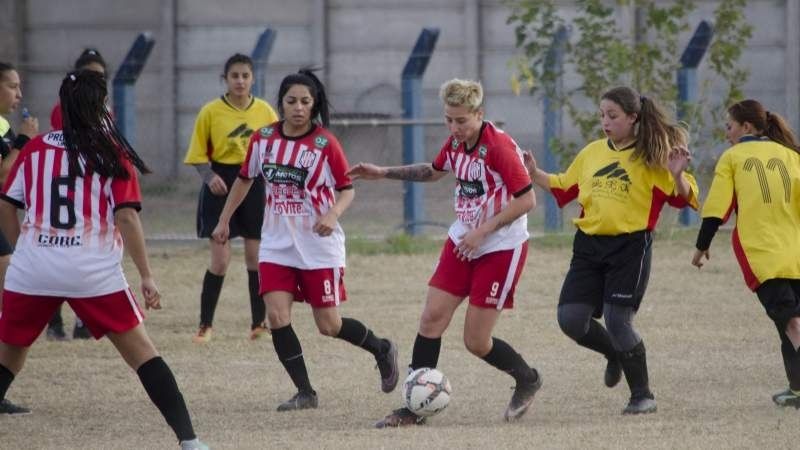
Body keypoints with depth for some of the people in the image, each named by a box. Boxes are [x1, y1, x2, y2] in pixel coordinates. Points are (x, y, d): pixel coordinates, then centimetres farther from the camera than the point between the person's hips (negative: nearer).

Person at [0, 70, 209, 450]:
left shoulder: (35, 149, 8)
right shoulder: (112, 154, 1)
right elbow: (126, 218, -6)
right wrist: (146, 276, -2)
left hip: (30, 273, 2)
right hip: (93, 272, -2)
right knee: (141, 352, 3)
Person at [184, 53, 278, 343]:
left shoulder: (264, 111, 3)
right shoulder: (211, 112, -4)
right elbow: (198, 155, 0)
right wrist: (210, 177, -18)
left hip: (254, 184, 2)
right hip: (221, 188, -2)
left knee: (257, 257, 4)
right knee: (220, 260, -4)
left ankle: (259, 322, 15)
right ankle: (205, 325, 7)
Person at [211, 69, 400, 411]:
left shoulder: (325, 143, -11)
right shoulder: (263, 138, 0)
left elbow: (347, 189, -6)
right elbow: (245, 178, 15)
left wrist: (333, 214, -26)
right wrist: (224, 220, 17)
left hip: (320, 248, -3)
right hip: (277, 246, 3)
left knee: (329, 326, 2)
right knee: (276, 316, -12)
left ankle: (382, 351, 31)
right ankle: (305, 393, 0)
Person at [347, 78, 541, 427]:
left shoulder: (498, 145, -21)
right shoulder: (455, 143, 3)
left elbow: (526, 199, -21)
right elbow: (435, 171, 26)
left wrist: (482, 231, -22)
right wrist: (384, 173, 22)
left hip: (501, 248, -7)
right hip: (462, 241, 7)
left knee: (476, 341, -5)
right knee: (431, 319, -2)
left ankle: (527, 380, 23)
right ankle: (414, 407, 5)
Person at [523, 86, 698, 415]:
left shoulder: (651, 157, -5)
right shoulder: (592, 153, 10)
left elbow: (683, 197, -7)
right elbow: (564, 187, 22)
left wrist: (678, 176, -27)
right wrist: (535, 174, 7)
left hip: (630, 247, -5)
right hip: (589, 245, 5)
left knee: (617, 321, -11)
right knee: (571, 319, -4)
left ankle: (643, 396, 7)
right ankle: (615, 354, 27)